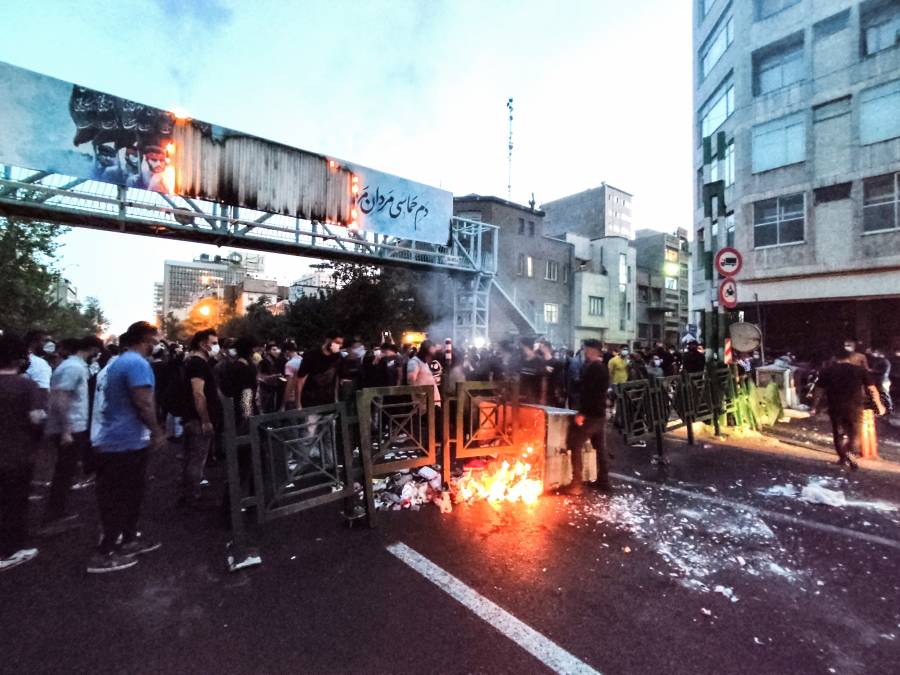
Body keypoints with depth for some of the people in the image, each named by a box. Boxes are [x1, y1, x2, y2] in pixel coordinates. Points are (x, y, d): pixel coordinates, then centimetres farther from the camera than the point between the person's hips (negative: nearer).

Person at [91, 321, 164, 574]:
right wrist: (156, 431, -13)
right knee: (121, 499, 2)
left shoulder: (120, 361, 13)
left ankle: (129, 539, 30)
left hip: (113, 439, 10)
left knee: (127, 495, 19)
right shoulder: (137, 363, -19)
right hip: (127, 441, -10)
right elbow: (142, 403, -25)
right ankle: (104, 554, 11)